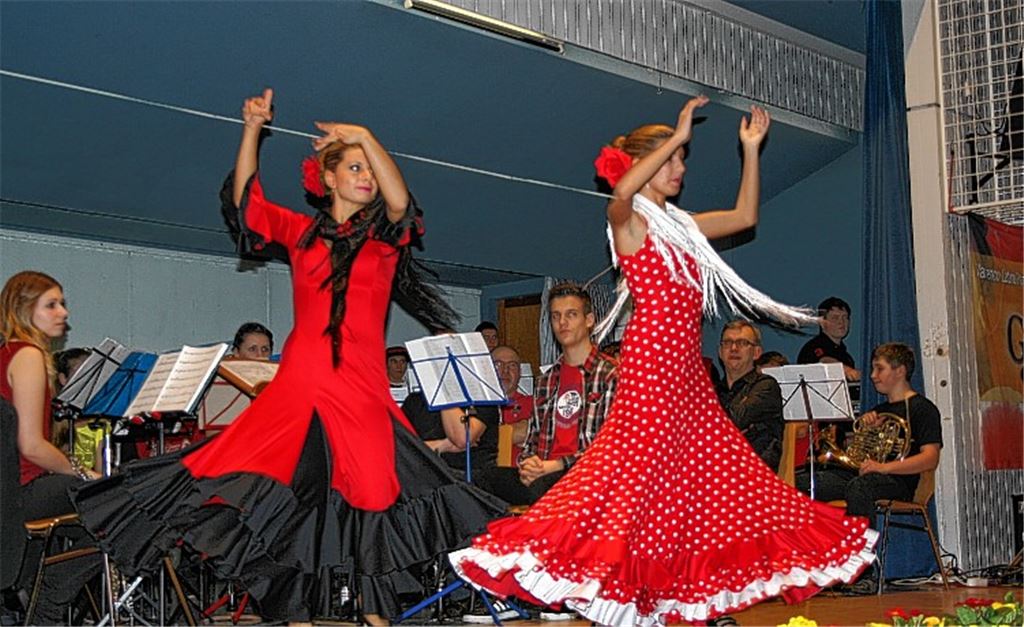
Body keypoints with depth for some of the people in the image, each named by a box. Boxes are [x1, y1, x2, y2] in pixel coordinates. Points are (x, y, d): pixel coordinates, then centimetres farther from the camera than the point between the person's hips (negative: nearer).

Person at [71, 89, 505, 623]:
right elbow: (244, 197, 7)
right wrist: (252, 129, -2)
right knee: (292, 500, 3)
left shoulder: (385, 237, 9)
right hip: (298, 387, 2)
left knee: (375, 497, -7)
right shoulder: (301, 231, 13)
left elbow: (399, 201, -11)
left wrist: (366, 138, -21)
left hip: (362, 390, -1)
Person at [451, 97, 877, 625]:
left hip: (686, 366, 9)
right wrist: (679, 136, -22)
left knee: (709, 468, 8)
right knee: (638, 460, -15)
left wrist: (751, 149, 17)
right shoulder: (627, 220, -4)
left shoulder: (681, 225, 20)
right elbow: (622, 190, -27)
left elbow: (745, 216, 22)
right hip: (650, 358, -8)